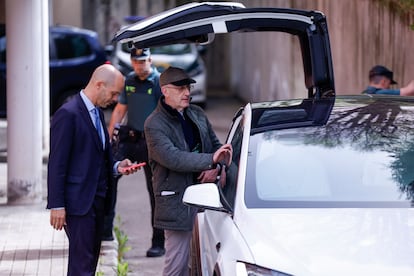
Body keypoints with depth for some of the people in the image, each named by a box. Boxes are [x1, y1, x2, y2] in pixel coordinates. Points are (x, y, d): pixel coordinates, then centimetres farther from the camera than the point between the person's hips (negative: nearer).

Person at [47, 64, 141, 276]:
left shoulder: (97, 112, 14)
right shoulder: (68, 114, -14)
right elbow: (57, 164, -15)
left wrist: (116, 167, 4)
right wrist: (57, 205, -17)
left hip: (97, 200, 9)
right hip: (78, 201, -9)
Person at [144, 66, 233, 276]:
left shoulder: (197, 114, 13)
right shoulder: (154, 124, -9)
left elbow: (215, 145, 19)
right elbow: (173, 158, -22)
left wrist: (213, 168, -4)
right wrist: (210, 160, -26)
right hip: (177, 201, -6)